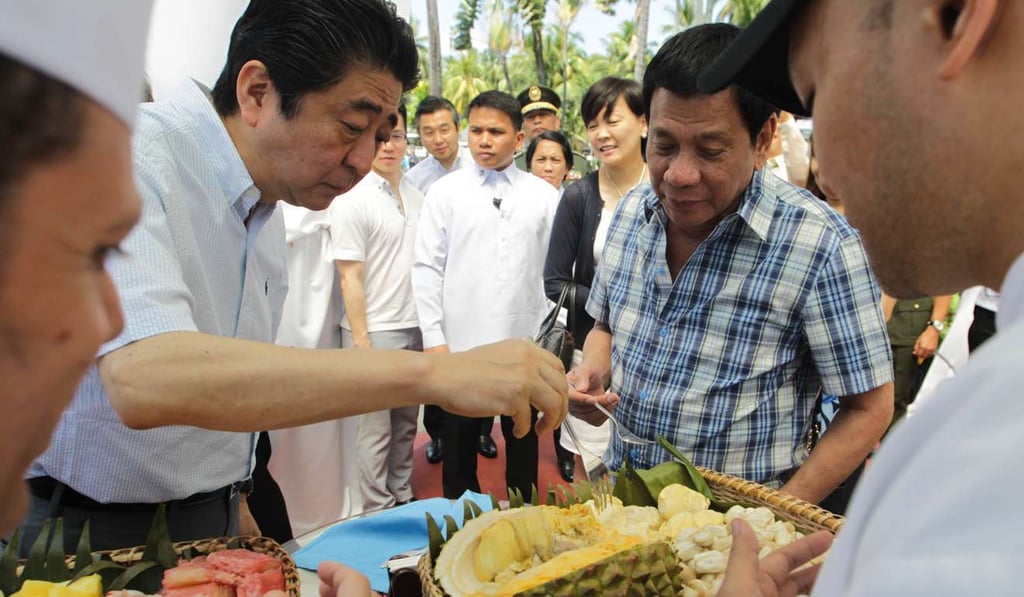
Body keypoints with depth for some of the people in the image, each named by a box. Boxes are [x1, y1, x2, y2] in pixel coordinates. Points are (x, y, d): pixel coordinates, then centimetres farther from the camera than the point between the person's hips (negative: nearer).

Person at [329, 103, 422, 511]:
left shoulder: (415, 196, 9)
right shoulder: (352, 199, -10)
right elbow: (350, 278, -12)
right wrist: (361, 343, -14)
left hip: (415, 328, 6)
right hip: (375, 332, -6)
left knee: (406, 425, 17)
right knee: (376, 430, 4)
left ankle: (403, 502, 32)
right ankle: (377, 513, 19)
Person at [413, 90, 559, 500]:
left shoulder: (543, 195, 3)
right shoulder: (445, 192, 0)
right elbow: (427, 268, -1)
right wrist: (433, 339, -6)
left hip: (524, 346, 1)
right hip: (460, 344, -1)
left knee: (523, 444, 14)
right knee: (459, 448, 12)